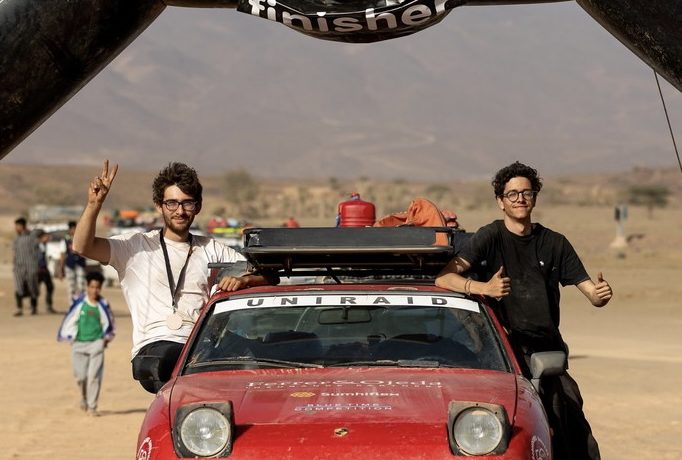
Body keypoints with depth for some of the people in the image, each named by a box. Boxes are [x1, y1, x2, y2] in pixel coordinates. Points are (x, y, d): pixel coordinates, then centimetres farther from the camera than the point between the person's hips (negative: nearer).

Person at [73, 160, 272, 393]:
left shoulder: (211, 250, 23)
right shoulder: (137, 247, 15)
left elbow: (266, 275, 17)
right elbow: (82, 247, 2)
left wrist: (243, 280, -6)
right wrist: (94, 205, -13)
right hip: (155, 349, -4)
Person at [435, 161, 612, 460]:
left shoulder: (554, 243, 12)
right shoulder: (490, 237, -1)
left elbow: (590, 291, 10)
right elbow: (443, 278, -12)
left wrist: (601, 294, -15)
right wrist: (483, 288, -29)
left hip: (549, 349, 5)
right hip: (509, 346, -5)